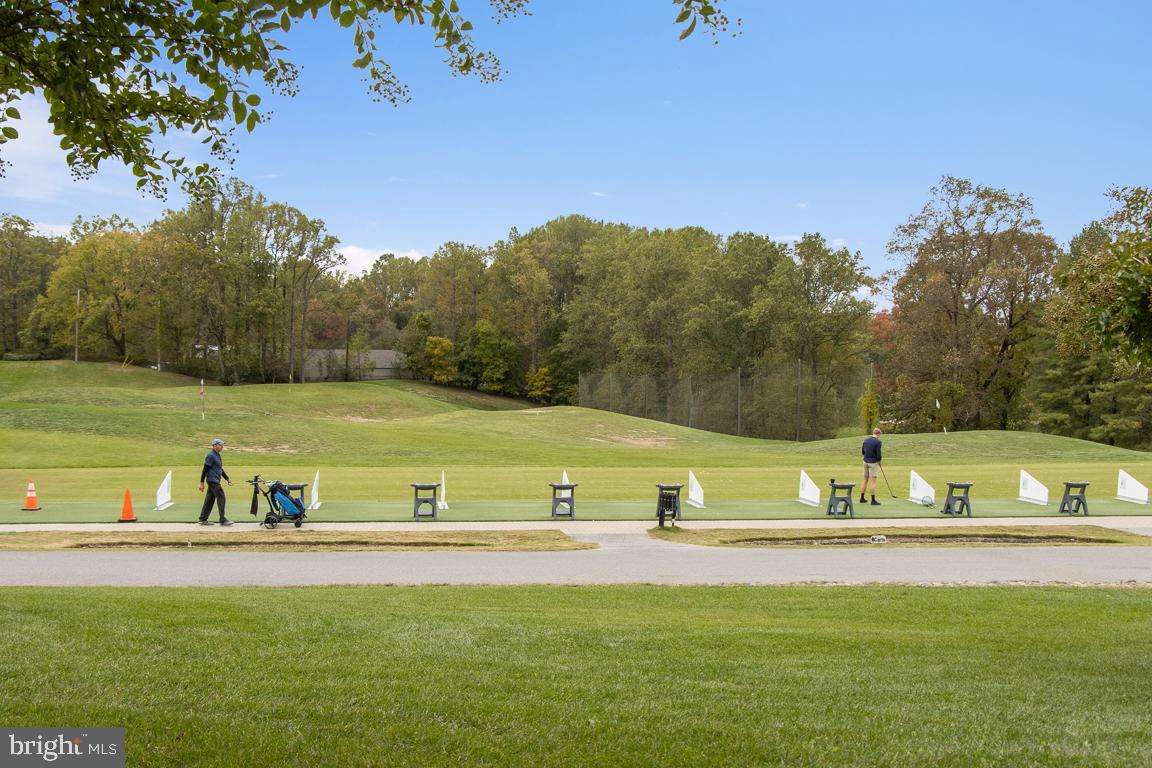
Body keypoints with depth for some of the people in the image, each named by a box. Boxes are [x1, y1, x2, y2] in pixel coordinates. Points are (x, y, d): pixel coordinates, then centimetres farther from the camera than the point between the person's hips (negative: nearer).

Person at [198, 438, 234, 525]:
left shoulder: (217, 455, 17)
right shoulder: (210, 456, -14)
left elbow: (220, 469, 26)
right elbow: (205, 469, -15)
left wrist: (227, 479, 23)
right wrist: (202, 483, -17)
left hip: (216, 481, 10)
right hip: (213, 481, -10)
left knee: (209, 500, 11)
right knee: (221, 498, -9)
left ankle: (203, 520, 14)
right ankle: (222, 520, -6)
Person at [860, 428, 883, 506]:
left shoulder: (866, 440, 6)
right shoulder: (878, 442, -14)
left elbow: (862, 452, 13)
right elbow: (878, 455, -16)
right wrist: (880, 459, 5)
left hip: (866, 462, 6)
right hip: (873, 463, -6)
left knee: (865, 480, 15)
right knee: (873, 481, -3)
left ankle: (862, 498, 20)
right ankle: (873, 500, -2)